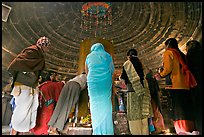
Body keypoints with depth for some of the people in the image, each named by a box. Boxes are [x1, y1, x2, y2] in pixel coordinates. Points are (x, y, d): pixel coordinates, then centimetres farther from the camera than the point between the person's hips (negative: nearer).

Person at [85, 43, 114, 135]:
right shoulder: (107, 56, 12)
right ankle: (106, 131, 8)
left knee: (95, 105, 4)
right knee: (105, 104, 4)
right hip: (105, 81, 0)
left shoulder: (89, 57, 14)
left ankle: (97, 131, 8)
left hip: (93, 81, 0)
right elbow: (112, 70, 15)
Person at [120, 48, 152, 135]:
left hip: (133, 90, -5)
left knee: (134, 113, -1)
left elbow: (123, 77, 2)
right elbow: (142, 77, 18)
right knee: (143, 112, 10)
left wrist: (120, 77, 22)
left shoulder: (127, 64, 0)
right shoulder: (140, 64, 15)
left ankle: (136, 132, 1)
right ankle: (145, 132, 16)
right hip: (142, 90, 6)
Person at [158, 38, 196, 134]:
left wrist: (160, 75, 8)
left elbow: (167, 69, -8)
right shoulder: (181, 54, 23)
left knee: (178, 112, -7)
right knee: (187, 111, 8)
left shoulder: (168, 53, 3)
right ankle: (191, 130, 9)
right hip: (186, 86, 7)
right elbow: (186, 70, 17)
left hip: (175, 86, -7)